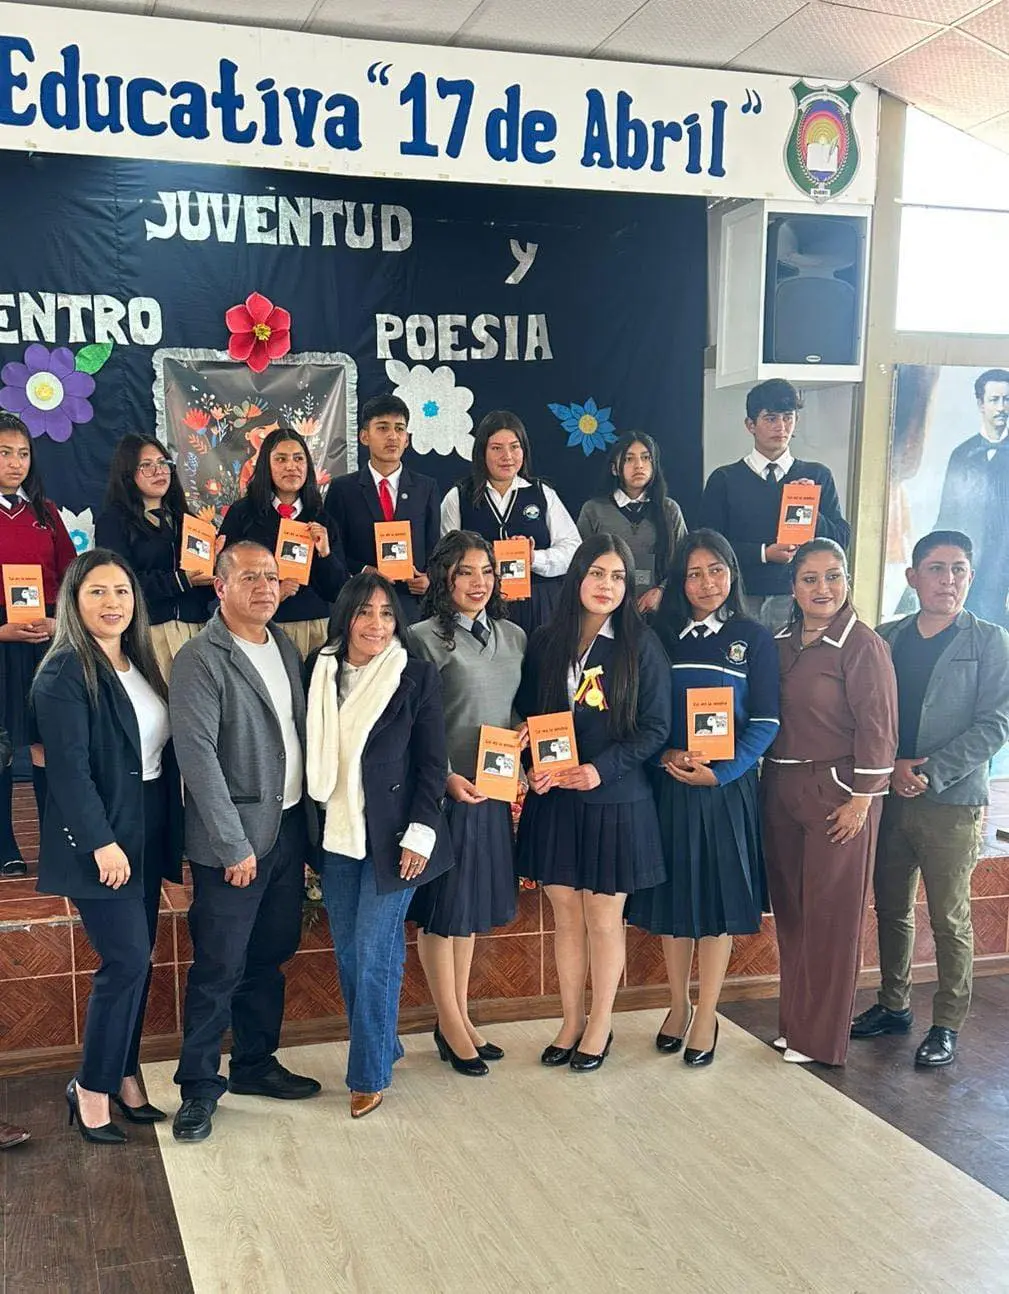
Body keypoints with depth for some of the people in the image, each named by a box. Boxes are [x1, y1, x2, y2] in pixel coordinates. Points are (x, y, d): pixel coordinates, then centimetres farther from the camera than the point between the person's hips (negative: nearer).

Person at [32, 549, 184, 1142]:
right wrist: (102, 842, -21)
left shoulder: (140, 664, 10)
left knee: (136, 961, 11)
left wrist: (171, 835, 11)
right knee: (127, 960, -7)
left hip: (148, 833, 7)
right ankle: (91, 1089, 8)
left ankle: (124, 1077, 24)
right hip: (100, 838, -7)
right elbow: (69, 766, -18)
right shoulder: (65, 673, -12)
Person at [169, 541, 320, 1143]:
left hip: (289, 827, 7)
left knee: (270, 956, 16)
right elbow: (198, 755, -17)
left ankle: (255, 1063, 31)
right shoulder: (200, 660, -12)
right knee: (219, 968, 0)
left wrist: (308, 827, 9)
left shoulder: (287, 648, 11)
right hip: (235, 838, -7)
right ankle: (199, 1087, 13)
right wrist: (234, 844, -19)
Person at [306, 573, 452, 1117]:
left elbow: (432, 761, -5)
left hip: (392, 836, -4)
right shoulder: (319, 672, 3)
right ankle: (382, 1044, 30)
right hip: (336, 835, 4)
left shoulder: (416, 675, -6)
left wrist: (420, 832, -11)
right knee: (347, 953, 11)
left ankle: (368, 1073, 10)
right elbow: (314, 754, 9)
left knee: (374, 953, -3)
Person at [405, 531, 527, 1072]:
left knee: (471, 906, 16)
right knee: (441, 910, 5)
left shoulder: (513, 636, 9)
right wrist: (447, 778, -20)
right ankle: (450, 1025, 18)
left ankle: (460, 1016, 29)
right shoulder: (424, 638, -9)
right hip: (445, 790, -6)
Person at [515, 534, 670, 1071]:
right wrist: (534, 767, -9)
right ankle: (572, 1021, 26)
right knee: (565, 917, 11)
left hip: (615, 802, -3)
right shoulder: (545, 643, 4)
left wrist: (602, 769, -18)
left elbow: (655, 727, -6)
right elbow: (525, 715, 9)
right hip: (553, 800, 3)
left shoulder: (640, 647, -5)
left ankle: (599, 1025, 23)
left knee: (603, 921, 7)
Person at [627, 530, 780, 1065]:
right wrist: (665, 754, -14)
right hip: (667, 785, 2)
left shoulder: (753, 638, 0)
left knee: (717, 899, 4)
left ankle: (706, 1017, 15)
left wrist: (720, 772, -15)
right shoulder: (660, 636, 5)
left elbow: (765, 722, -4)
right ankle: (678, 1006, 25)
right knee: (672, 895, 9)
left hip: (726, 787, -2)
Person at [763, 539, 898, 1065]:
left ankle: (821, 1039, 15)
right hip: (780, 787, 6)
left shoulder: (862, 645, -10)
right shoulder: (780, 642, 9)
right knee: (789, 910, 13)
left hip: (837, 792, -6)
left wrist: (860, 799, -13)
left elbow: (878, 729, -12)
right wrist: (768, 783, 7)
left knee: (831, 915, 2)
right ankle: (794, 1022, 26)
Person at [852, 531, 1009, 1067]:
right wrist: (891, 767, -11)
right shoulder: (886, 639, 8)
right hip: (888, 796, 4)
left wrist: (930, 773, -16)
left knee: (950, 920, 4)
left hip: (952, 802, -4)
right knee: (891, 909, 14)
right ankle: (893, 1005, 30)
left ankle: (948, 1023, 16)